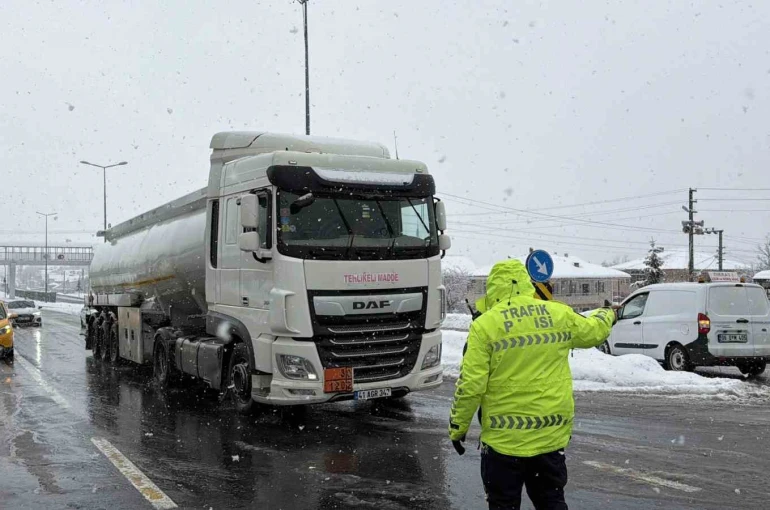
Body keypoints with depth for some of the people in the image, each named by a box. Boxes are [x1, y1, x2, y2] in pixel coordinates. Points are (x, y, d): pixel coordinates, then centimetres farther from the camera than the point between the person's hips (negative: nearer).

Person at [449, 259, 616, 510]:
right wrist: (607, 315, 45)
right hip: (552, 433, 4)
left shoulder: (485, 324, -10)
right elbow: (594, 331, 22)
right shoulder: (560, 314, 2)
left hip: (504, 436, -4)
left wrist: (457, 427, 1)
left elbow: (470, 385, -12)